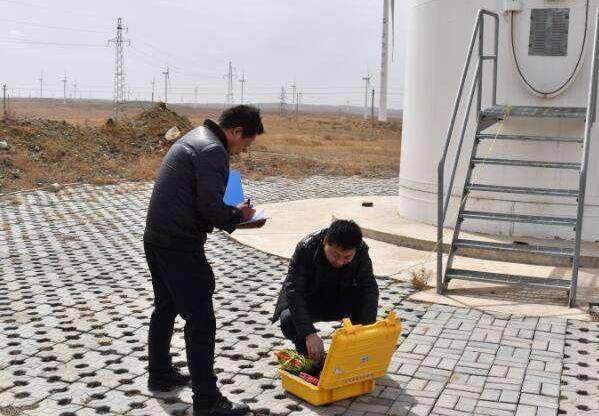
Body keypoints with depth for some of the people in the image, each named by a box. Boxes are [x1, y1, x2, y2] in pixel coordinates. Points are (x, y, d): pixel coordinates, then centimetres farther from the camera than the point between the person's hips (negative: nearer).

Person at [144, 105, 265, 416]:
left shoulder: (194, 138, 15)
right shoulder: (213, 150, -16)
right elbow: (211, 207, -22)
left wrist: (232, 214, 11)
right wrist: (238, 215, -3)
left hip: (156, 239, 11)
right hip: (180, 247, -11)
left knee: (165, 308, 23)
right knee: (201, 321, -4)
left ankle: (160, 375, 38)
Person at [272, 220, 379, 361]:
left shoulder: (361, 251, -21)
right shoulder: (306, 248, -29)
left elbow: (369, 289, -24)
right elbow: (293, 290, -34)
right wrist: (309, 333, -45)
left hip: (341, 303, 2)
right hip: (309, 303, -1)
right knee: (288, 319, -32)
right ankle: (305, 352, 0)